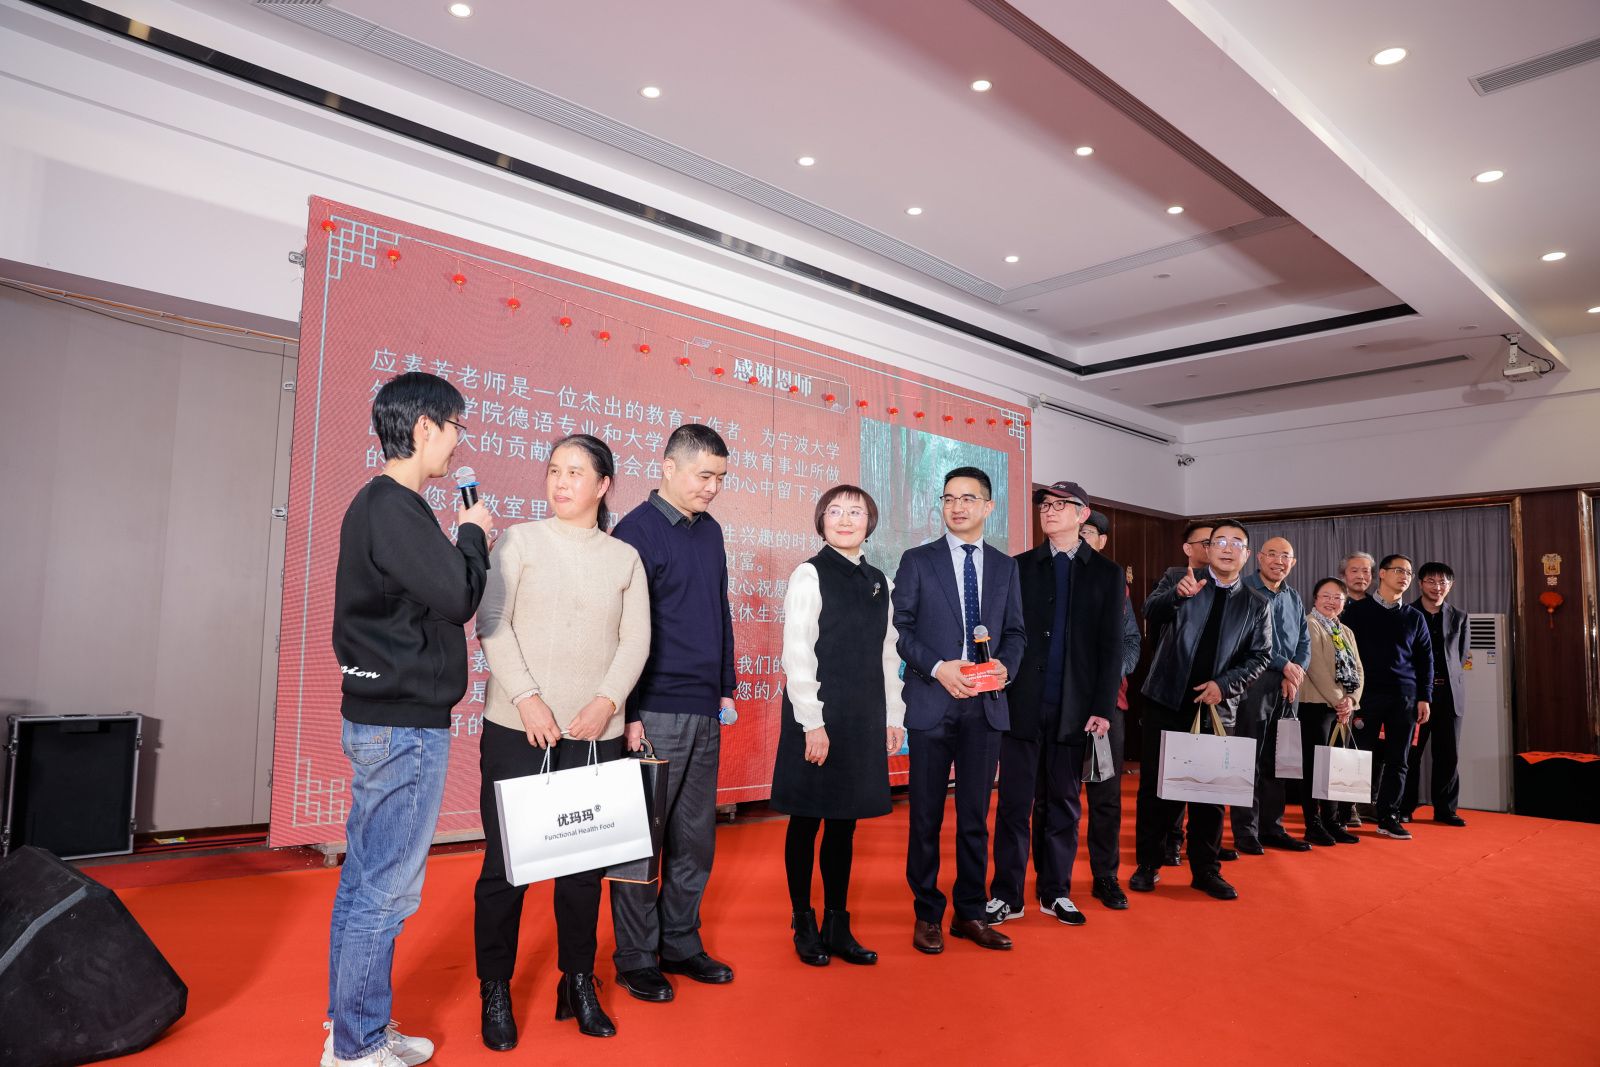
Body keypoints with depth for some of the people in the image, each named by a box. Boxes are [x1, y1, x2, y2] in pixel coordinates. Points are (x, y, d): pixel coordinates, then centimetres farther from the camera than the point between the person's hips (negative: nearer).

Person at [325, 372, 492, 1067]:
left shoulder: (376, 504, 15)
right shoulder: (394, 507, -17)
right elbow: (457, 596, -22)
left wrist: (464, 543, 6)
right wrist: (472, 534, -8)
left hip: (381, 718, 11)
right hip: (405, 725, -11)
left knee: (364, 879, 18)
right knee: (386, 889, 0)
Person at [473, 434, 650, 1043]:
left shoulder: (625, 558, 10)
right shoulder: (520, 541, 3)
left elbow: (635, 640, 4)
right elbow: (491, 623, -4)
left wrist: (607, 701, -11)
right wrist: (527, 697, -14)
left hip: (594, 734, 2)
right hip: (517, 728, -1)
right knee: (505, 861, 4)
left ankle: (579, 985, 24)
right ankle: (495, 992, 20)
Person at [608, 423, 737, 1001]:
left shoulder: (709, 531, 13)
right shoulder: (637, 530, -9)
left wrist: (726, 687, 16)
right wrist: (628, 712, -14)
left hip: (705, 712, 7)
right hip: (655, 712, -7)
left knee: (695, 837, 14)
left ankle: (681, 943, 28)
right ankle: (636, 958, 18)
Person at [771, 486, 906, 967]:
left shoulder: (879, 581, 11)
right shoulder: (810, 574, -7)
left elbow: (887, 654, 13)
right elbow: (797, 653, -12)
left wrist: (893, 718, 10)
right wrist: (812, 722, -15)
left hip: (865, 720, 5)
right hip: (819, 718, -5)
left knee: (844, 822, 12)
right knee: (806, 822, 6)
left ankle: (837, 926, 24)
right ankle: (804, 925, 22)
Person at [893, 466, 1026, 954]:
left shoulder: (1005, 566, 10)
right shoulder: (917, 561, 1)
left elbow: (1015, 631, 10)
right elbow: (900, 628, -3)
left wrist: (1005, 666, -10)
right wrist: (938, 668, -16)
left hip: (986, 705, 3)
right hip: (932, 703, -2)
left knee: (975, 815, 10)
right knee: (926, 815, 6)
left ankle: (970, 914, 23)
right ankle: (927, 915, 19)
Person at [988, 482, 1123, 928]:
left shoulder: (1107, 573, 6)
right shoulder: (1019, 567, 6)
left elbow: (1111, 647, 3)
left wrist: (1103, 708, -4)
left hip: (1074, 708, 1)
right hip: (1023, 703, 0)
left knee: (1063, 802, 10)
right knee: (1015, 801, 2)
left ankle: (1056, 891, 22)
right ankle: (1007, 895, 9)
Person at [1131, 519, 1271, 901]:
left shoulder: (1256, 605, 8)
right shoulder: (1178, 579, 2)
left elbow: (1261, 656, 6)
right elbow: (1151, 612, -16)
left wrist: (1224, 685, -10)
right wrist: (1178, 593, -38)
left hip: (1216, 705, 2)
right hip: (1168, 699, -2)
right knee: (1155, 784, 3)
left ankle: (1206, 870, 20)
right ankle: (1147, 865, 14)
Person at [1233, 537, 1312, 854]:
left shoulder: (1294, 598, 16)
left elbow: (1304, 642, 14)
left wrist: (1294, 677, -3)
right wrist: (1284, 665, -13)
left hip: (1287, 688, 6)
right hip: (1253, 683, -6)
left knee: (1277, 760, 11)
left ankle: (1272, 827, 19)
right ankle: (1245, 832, 3)